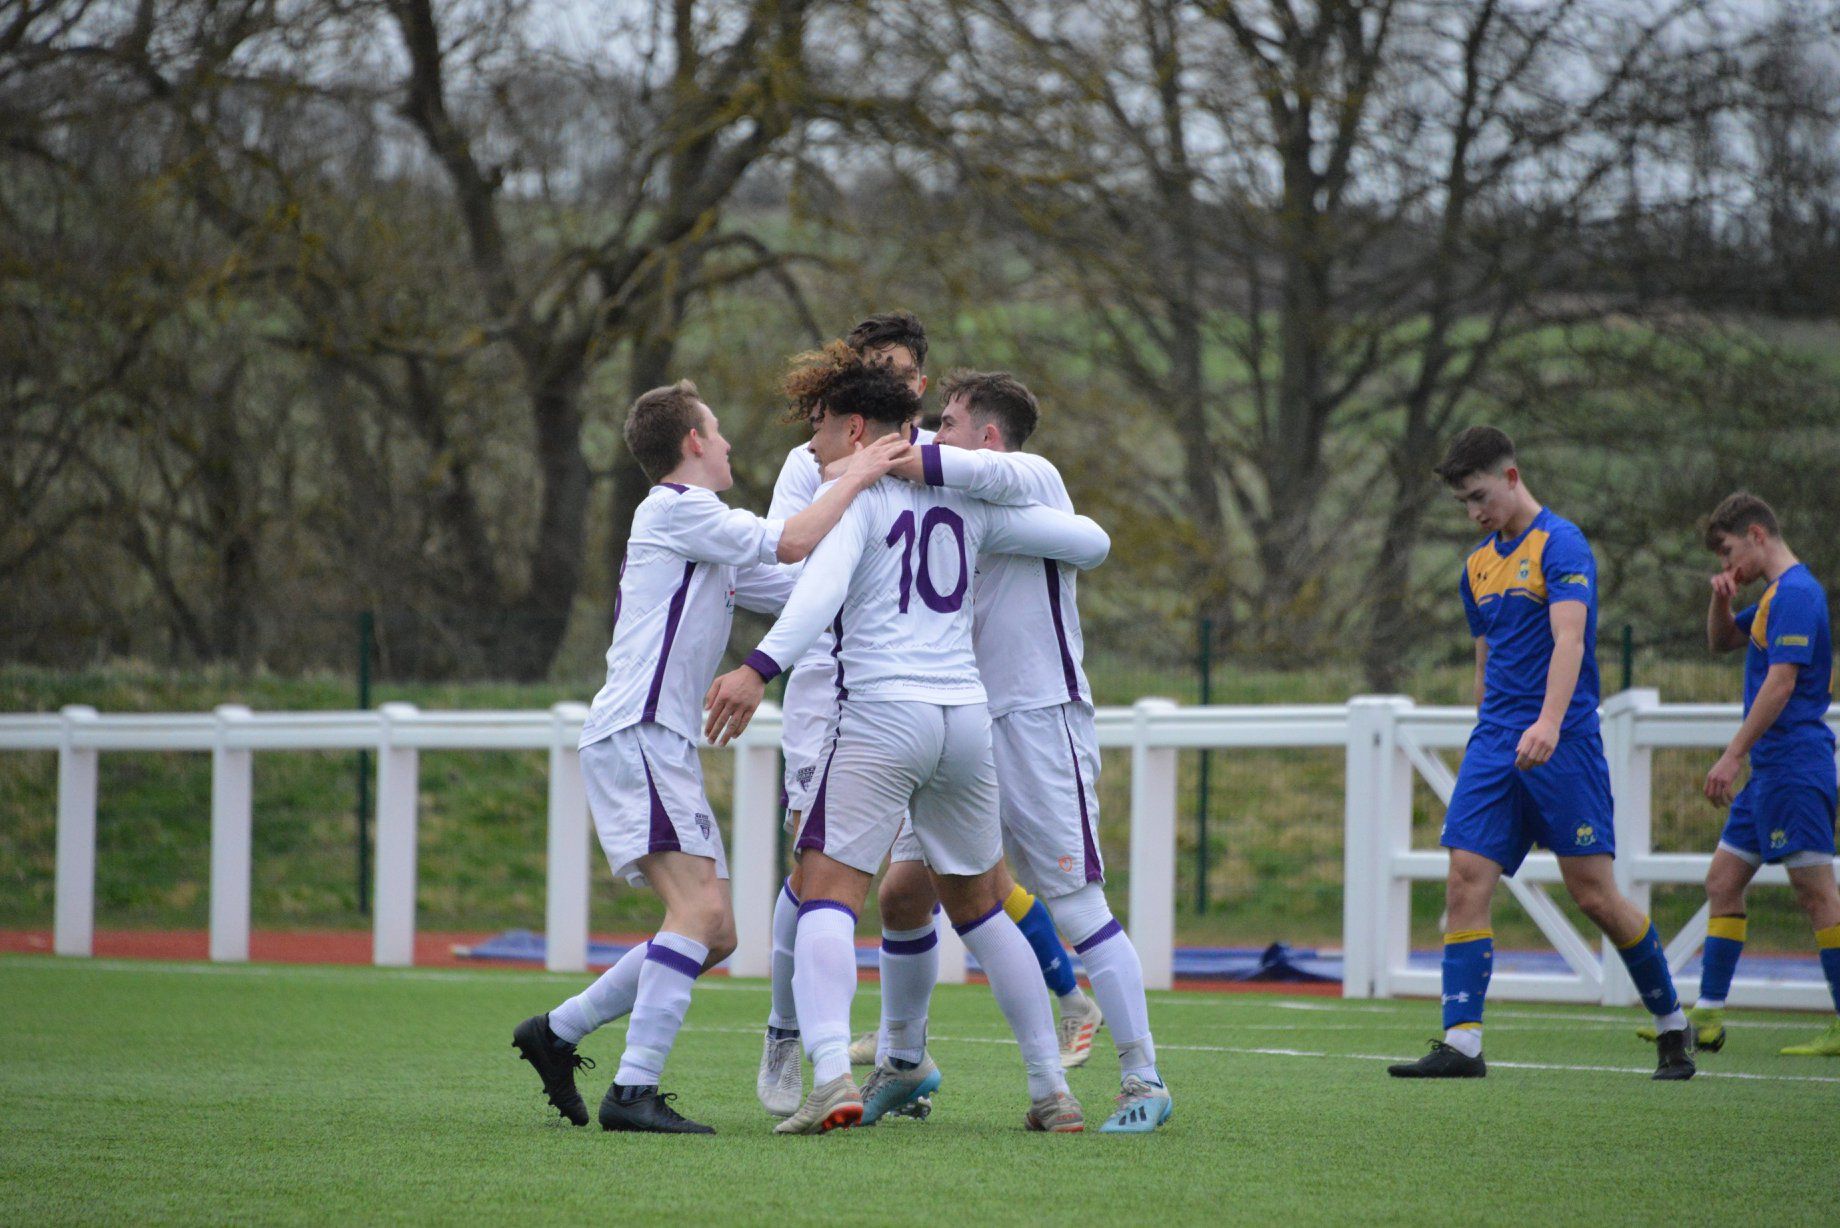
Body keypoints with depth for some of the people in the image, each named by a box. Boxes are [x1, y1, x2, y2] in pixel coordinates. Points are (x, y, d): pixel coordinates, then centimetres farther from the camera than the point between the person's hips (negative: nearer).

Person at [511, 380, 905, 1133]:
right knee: (700, 907, -21)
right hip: (634, 734, -10)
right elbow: (792, 544, -13)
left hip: (664, 747, 10)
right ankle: (633, 1090, -25)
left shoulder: (711, 538, 24)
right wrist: (854, 479, -2)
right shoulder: (674, 509, -5)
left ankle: (557, 1033, 16)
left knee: (715, 936, 8)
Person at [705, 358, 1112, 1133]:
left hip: (882, 715, -6)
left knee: (829, 894, -8)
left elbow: (822, 589, -19)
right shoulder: (964, 501, 15)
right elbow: (1090, 542, 17)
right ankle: (1052, 1090, 19)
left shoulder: (856, 496, 0)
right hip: (966, 715, 6)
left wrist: (760, 668, -31)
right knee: (978, 906, 19)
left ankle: (832, 1075, -29)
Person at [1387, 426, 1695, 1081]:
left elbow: (1569, 640, -21)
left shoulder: (1561, 545, -8)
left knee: (1593, 891, -6)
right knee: (1465, 883, -7)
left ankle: (1672, 1028, 11)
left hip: (1563, 742, -7)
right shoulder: (1479, 564, 16)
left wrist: (1548, 723, -35)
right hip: (1496, 744, 7)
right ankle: (1461, 1044, -9)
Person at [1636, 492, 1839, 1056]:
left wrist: (1733, 755, -21)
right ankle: (1707, 1017, 13)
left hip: (1793, 765, -11)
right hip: (1771, 771, 11)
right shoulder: (1777, 594, 17)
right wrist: (1721, 599, 9)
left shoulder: (1795, 592, -14)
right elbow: (1722, 641, 31)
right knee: (1723, 880, 11)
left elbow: (1781, 681, -21)